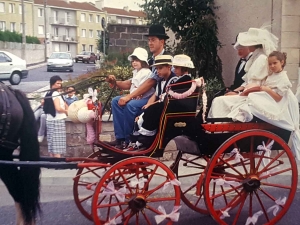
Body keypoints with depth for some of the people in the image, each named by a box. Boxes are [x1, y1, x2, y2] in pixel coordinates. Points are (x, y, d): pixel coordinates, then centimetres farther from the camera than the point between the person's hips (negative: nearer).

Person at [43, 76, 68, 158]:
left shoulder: (48, 94, 15)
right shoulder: (56, 94, -13)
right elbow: (58, 108, -22)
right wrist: (66, 111, -4)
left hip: (49, 120, 9)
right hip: (58, 120, -9)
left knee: (52, 144, 10)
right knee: (58, 145, -10)